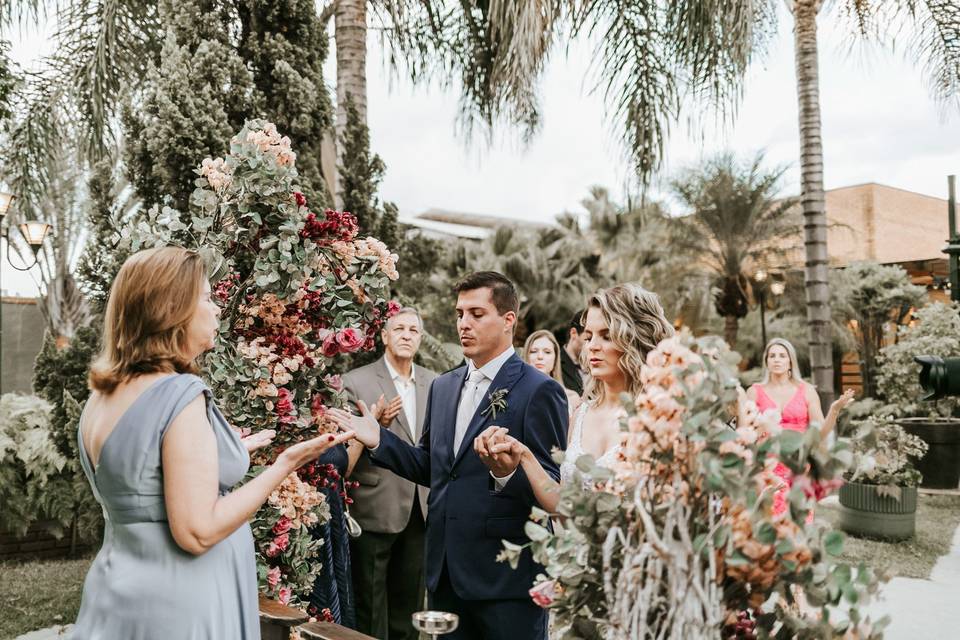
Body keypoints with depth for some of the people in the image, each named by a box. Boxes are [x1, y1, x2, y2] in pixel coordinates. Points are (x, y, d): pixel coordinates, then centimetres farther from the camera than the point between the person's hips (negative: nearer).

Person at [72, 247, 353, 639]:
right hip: (175, 608, -8)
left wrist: (233, 451, 20)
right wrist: (283, 466, -18)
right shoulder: (180, 393, -22)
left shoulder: (103, 395, 5)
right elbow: (197, 532, -24)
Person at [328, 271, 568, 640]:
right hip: (446, 573, 6)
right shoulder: (443, 387, 10)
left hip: (507, 578, -6)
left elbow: (554, 489, -13)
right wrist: (379, 440, 3)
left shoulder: (539, 391, -11)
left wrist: (508, 473, -31)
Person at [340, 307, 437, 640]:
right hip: (376, 510, -4)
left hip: (421, 509, 4)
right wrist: (374, 422, -23)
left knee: (410, 603, 17)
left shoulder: (433, 382, 7)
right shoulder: (357, 381, -7)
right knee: (371, 608, 9)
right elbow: (345, 445, -8)